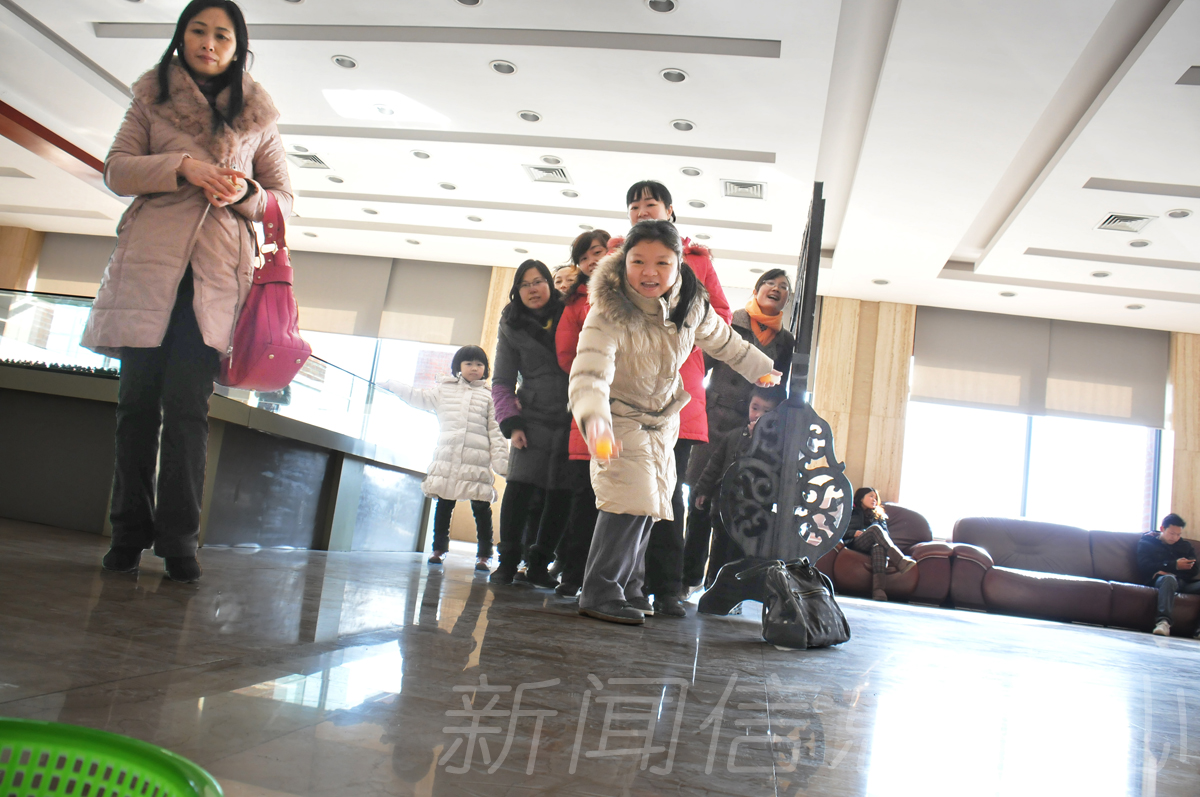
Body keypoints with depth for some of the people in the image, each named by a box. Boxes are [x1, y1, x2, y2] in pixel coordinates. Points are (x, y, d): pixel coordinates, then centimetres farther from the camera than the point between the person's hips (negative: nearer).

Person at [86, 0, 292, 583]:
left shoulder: (258, 115, 15)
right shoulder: (152, 96, 16)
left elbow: (284, 198, 14)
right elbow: (116, 169, 7)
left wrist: (247, 192, -8)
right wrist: (180, 167, -10)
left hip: (218, 271, -1)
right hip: (149, 260, 1)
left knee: (187, 405, -8)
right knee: (138, 399, 0)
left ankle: (178, 538, -5)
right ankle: (130, 533, 8)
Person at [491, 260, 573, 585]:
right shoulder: (511, 327, 8)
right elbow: (502, 383, 8)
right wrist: (511, 424, -3)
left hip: (573, 421, 0)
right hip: (534, 420, 0)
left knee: (561, 495, 0)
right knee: (518, 489, -11)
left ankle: (539, 562, 15)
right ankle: (508, 560, 5)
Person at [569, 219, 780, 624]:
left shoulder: (692, 305, -14)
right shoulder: (608, 314, -32)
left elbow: (725, 342, 7)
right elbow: (589, 376, -46)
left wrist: (763, 368, 22)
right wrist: (595, 422, -66)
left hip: (663, 419, 6)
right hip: (619, 418, -6)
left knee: (649, 501, 11)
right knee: (631, 499, -19)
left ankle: (628, 586, 25)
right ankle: (600, 593, -8)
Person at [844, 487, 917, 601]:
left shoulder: (879, 516, 35)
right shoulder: (851, 512, 25)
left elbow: (886, 534, 20)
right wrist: (854, 533, -6)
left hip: (871, 547, 2)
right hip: (855, 545, -2)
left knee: (879, 547, -38)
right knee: (875, 528, -32)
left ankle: (878, 588, -63)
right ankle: (900, 561, -54)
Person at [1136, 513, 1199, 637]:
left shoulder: (1185, 545, 28)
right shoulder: (1147, 542, 16)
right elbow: (1144, 566, 0)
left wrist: (1166, 570, -4)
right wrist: (1174, 565, -6)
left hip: (1185, 583, 4)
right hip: (1160, 580, -4)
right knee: (1169, 579, -40)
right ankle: (1163, 621, -57)